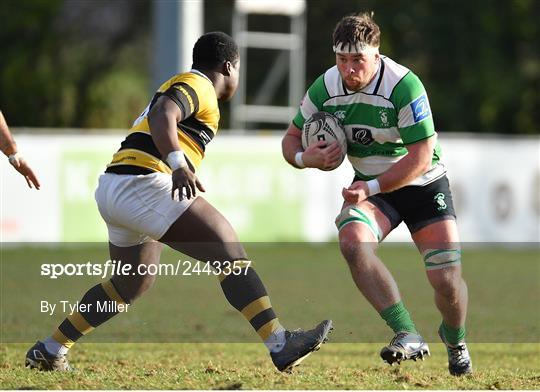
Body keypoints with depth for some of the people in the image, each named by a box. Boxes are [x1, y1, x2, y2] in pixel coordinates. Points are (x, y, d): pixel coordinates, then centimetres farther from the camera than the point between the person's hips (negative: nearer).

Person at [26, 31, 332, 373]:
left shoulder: (184, 85, 28)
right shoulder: (199, 86, -2)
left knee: (133, 283, 28)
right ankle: (280, 345, -25)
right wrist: (179, 165, -34)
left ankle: (49, 351, 32)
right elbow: (161, 116, -22)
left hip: (112, 191, 10)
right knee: (231, 252, -14)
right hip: (142, 183, -10)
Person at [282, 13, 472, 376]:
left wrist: (371, 188, -29)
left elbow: (420, 158, -25)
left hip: (424, 186, -3)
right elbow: (292, 138, 2)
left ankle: (455, 339, 28)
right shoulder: (325, 88, -11)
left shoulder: (404, 85, -26)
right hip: (370, 187, 3)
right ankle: (409, 337, -27)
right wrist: (305, 158, -21)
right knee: (353, 242, -30)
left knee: (447, 282, -10)